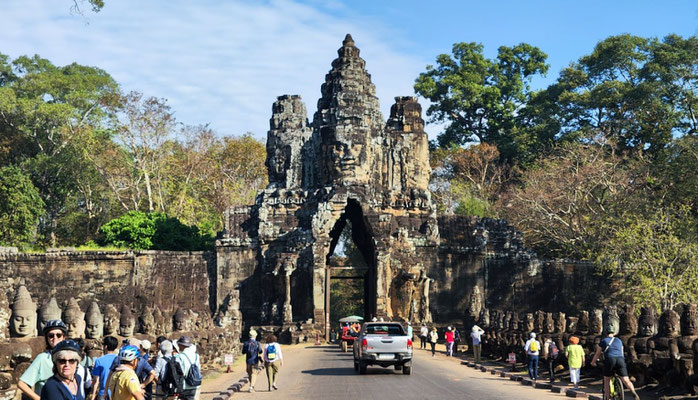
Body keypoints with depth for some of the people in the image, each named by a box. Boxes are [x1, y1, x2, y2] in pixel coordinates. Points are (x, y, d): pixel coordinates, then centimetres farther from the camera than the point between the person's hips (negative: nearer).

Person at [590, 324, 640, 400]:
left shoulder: (603, 341, 18)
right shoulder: (619, 341, 27)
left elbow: (597, 354, 23)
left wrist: (593, 362, 41)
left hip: (609, 360, -2)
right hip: (620, 360, 2)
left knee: (606, 380, 15)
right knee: (626, 380, -5)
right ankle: (634, 393, -29)